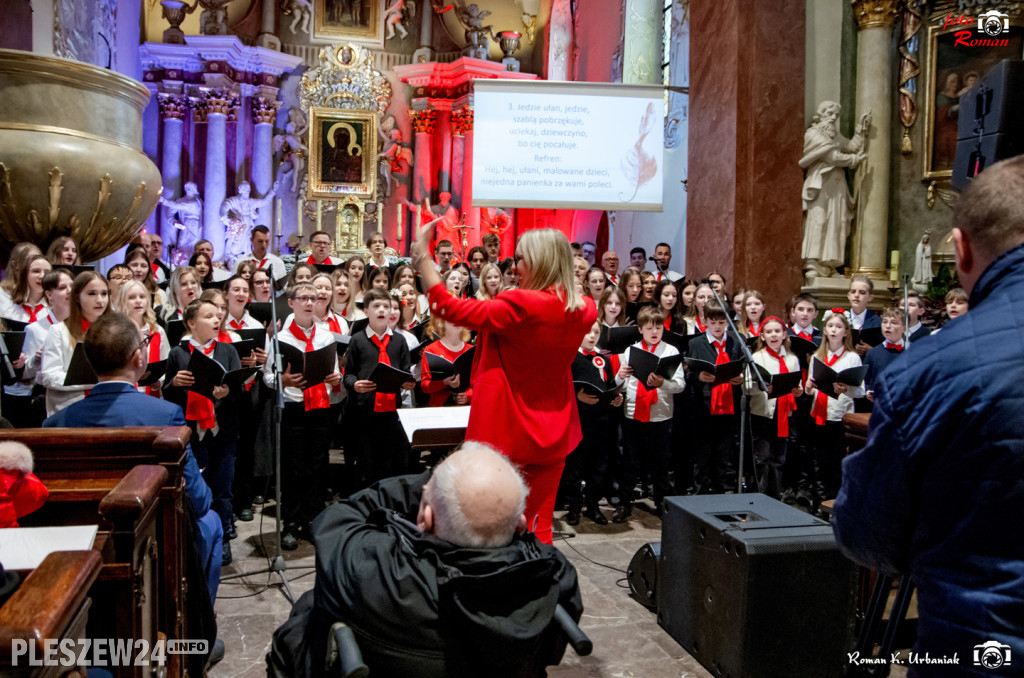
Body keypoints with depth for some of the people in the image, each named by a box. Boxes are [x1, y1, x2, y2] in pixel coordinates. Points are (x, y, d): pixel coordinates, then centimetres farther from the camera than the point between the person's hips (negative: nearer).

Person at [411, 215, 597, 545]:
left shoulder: (521, 307, -20)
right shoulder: (583, 311, -2)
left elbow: (448, 307, -18)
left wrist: (422, 256, -12)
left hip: (506, 431, -5)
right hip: (552, 432, 6)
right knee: (539, 524, 15)